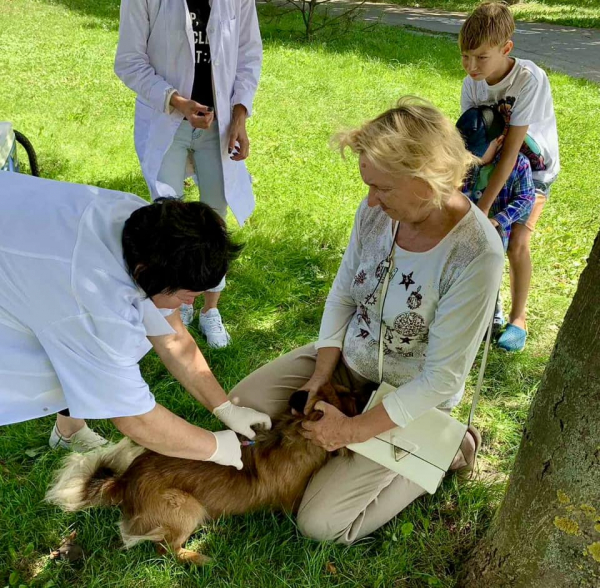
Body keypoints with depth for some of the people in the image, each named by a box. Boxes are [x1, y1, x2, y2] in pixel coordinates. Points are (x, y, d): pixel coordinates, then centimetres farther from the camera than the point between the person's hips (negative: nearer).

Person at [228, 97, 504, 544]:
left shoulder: (475, 256, -31)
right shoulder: (378, 211, -15)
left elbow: (442, 378, -25)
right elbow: (342, 294, -1)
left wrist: (354, 430, -21)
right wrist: (320, 376, -8)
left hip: (411, 398, -6)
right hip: (348, 359, 6)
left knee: (321, 523, -8)